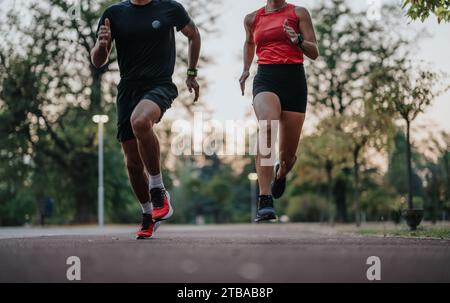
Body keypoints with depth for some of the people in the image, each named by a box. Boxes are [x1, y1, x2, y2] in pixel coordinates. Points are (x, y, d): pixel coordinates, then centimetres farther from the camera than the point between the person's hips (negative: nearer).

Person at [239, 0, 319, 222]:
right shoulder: (252, 19, 15)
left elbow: (314, 53, 4)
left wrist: (297, 39, -14)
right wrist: (246, 70, 29)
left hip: (294, 79, 0)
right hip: (266, 78, 0)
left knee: (288, 154, 1)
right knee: (267, 127, -32)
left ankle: (280, 174, 42)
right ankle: (265, 201, -36)